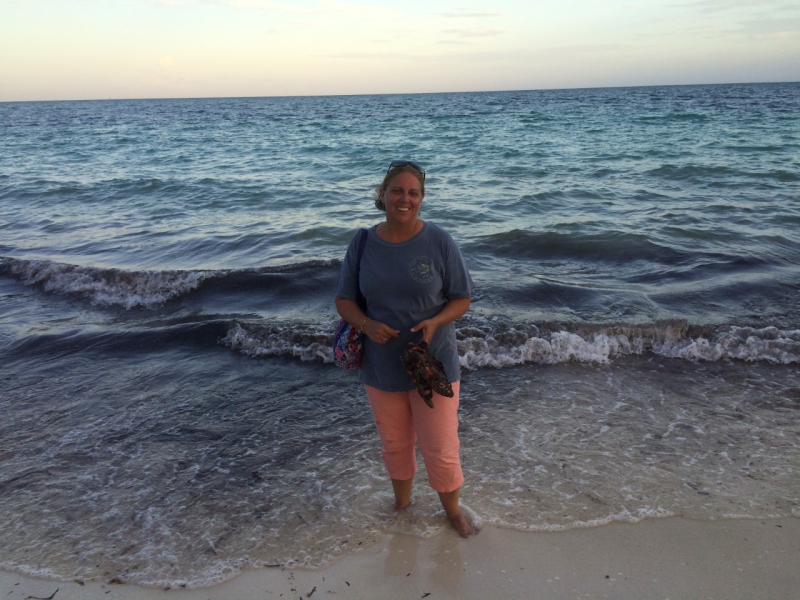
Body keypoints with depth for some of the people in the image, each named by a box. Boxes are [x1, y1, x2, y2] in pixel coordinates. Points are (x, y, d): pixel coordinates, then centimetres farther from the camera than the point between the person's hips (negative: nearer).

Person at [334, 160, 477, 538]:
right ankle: (401, 504, 46)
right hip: (382, 365, 2)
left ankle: (453, 511, 34)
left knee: (440, 449, 6)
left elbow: (462, 298, -4)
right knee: (394, 444, 19)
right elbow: (343, 300, 2)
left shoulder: (439, 242, -9)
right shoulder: (363, 244, -3)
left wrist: (435, 322, -24)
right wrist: (367, 324, -19)